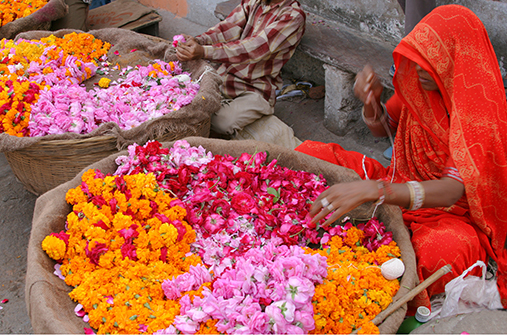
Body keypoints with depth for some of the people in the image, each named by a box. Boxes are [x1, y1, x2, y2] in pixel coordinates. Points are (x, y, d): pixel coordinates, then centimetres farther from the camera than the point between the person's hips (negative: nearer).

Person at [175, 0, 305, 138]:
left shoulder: (294, 16, -17)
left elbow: (254, 49, -27)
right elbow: (228, 28, -3)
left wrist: (204, 52, -35)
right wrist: (197, 41, -23)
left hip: (256, 89, -6)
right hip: (225, 75, 6)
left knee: (223, 122, -28)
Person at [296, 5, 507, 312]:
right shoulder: (421, 85, -5)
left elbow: (453, 189, -35)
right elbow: (382, 128, 13)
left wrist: (372, 190, -49)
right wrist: (371, 100, -12)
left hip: (452, 213, -6)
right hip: (400, 187, 6)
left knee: (441, 248, -43)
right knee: (309, 154, -5)